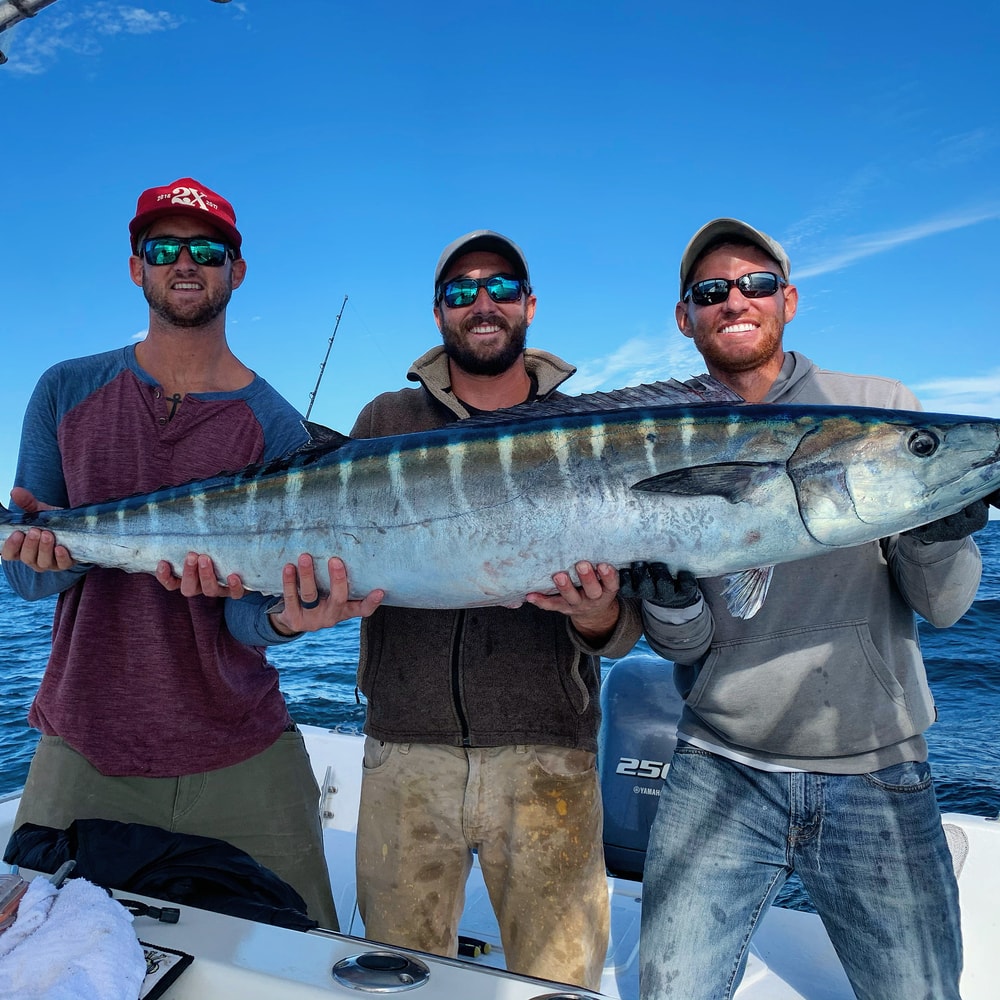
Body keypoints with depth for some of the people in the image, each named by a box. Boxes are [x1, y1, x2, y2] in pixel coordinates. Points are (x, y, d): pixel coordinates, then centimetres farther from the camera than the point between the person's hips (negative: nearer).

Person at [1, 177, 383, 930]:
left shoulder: (274, 426, -6)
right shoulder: (68, 391, 1)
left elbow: (246, 616, -9)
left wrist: (285, 617, -32)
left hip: (240, 760, -1)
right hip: (83, 749, 2)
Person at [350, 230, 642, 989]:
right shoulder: (388, 420, 7)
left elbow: (630, 626, 1)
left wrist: (599, 617, -20)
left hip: (547, 755, -1)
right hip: (406, 750, 2)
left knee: (562, 979, 9)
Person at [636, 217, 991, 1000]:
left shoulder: (881, 408, 0)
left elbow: (943, 607, -3)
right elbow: (683, 646, -3)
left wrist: (937, 534, -23)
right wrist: (670, 591, -24)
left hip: (878, 775, 1)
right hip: (721, 772, 0)